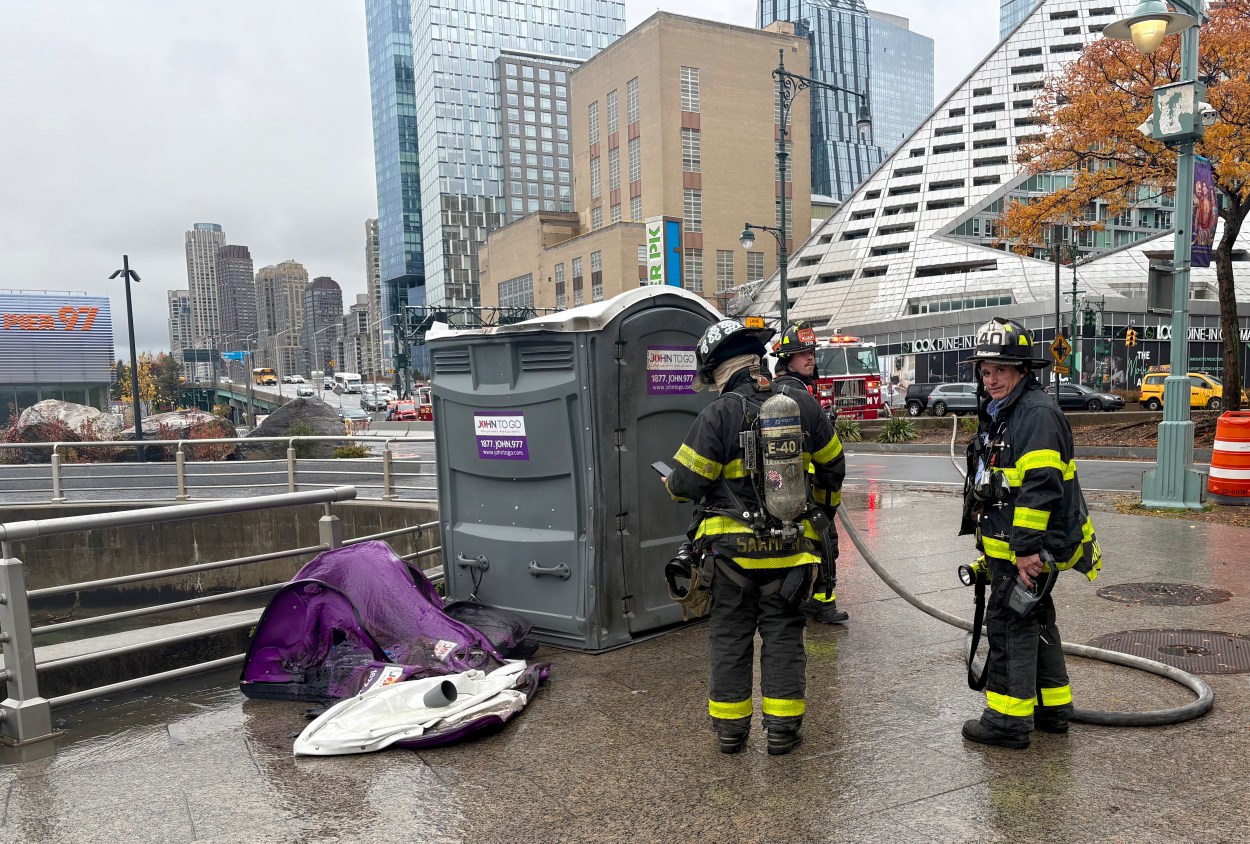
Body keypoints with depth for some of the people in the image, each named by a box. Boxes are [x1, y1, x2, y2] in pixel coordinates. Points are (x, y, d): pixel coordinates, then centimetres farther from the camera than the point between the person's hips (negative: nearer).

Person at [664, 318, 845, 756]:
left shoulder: (718, 414, -14)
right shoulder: (802, 405, 0)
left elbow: (688, 480, -12)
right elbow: (832, 465, 11)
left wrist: (671, 484, 12)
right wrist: (821, 511, 28)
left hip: (732, 547, -3)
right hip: (790, 544, 3)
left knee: (730, 635, 11)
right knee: (783, 634, 13)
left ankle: (730, 726, 21)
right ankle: (782, 727, 18)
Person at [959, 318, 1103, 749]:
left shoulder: (1037, 413, -18)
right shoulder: (998, 414, 16)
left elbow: (1040, 486, -26)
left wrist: (1027, 548, -26)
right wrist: (992, 545, 25)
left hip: (1027, 550, -11)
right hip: (1009, 546, 11)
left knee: (1010, 625, -5)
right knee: (1035, 622, 19)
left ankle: (1009, 719, 5)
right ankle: (1053, 708, 32)